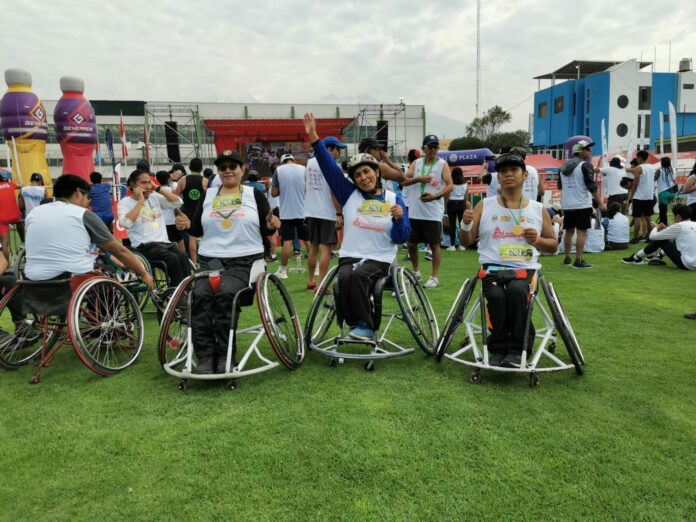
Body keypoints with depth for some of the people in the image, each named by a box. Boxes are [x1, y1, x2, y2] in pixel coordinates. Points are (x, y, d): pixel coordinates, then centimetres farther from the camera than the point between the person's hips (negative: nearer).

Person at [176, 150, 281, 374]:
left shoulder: (254, 194, 9)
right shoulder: (207, 195, 17)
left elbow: (265, 231, 7)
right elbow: (198, 230, 17)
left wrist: (271, 225, -16)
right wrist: (187, 225, -4)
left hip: (245, 259, -3)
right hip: (211, 259, 3)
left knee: (225, 293, -31)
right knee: (200, 294, -26)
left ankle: (225, 356, -21)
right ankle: (205, 356, -23)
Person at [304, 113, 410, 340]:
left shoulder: (393, 199, 3)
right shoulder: (349, 194, 6)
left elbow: (401, 238, 1)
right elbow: (329, 167, -1)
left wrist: (399, 219, -20)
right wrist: (314, 138, -9)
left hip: (379, 260, -2)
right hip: (349, 256, 2)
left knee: (357, 276, -32)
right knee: (344, 278, -30)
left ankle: (365, 326, -18)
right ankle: (354, 325, -13)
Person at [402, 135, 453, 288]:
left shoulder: (442, 164, -1)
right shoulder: (416, 163, 10)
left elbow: (450, 186, -10)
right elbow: (404, 181, 4)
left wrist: (436, 196, -26)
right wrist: (418, 179, -14)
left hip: (433, 213, -4)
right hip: (414, 212, 4)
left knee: (434, 244, 0)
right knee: (411, 243, 10)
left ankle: (434, 277, 9)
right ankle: (416, 272, 29)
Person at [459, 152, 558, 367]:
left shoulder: (538, 210, 13)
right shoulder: (484, 206, 10)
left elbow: (553, 245, 19)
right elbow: (467, 241, 9)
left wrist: (537, 240, -3)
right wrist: (466, 224, -13)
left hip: (525, 268, 0)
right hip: (492, 268, 0)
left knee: (516, 290, -34)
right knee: (496, 295, -32)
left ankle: (515, 350, -23)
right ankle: (497, 349, -15)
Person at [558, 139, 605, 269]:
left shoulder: (564, 166, 11)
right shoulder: (585, 165, -9)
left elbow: (560, 186, 20)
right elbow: (591, 186, -13)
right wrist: (600, 203, -9)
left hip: (567, 204, 7)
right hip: (582, 204, -7)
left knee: (568, 231, 13)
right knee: (581, 231, -4)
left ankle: (567, 258, 19)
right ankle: (578, 260, -6)